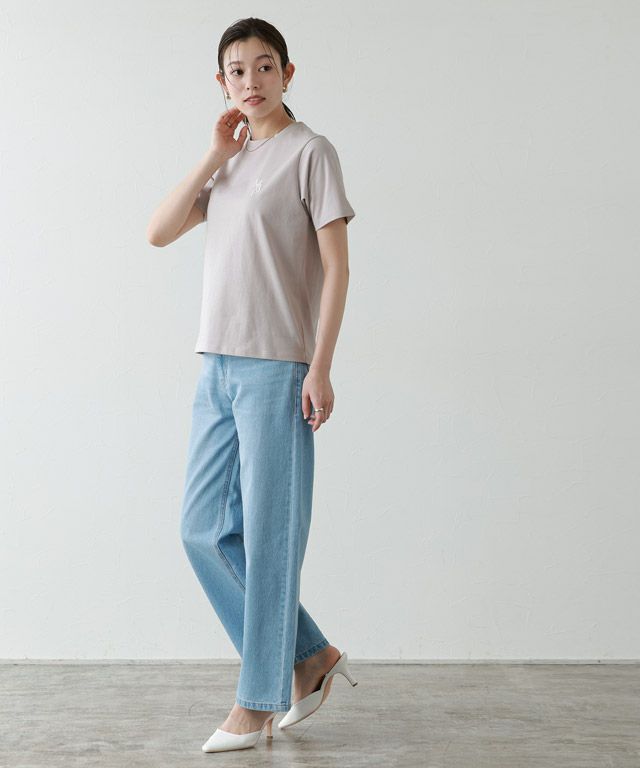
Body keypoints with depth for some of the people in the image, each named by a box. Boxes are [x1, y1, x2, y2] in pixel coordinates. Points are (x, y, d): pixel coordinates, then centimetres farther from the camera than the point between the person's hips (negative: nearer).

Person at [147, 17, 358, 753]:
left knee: (268, 536, -1)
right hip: (216, 367, 7)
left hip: (276, 369, -7)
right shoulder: (227, 162, 19)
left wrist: (320, 369, -13)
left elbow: (335, 265, -7)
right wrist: (216, 155, 4)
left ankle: (257, 700, 12)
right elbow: (159, 232, 9)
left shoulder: (309, 152, -1)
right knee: (205, 530, 8)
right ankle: (310, 656, 22)